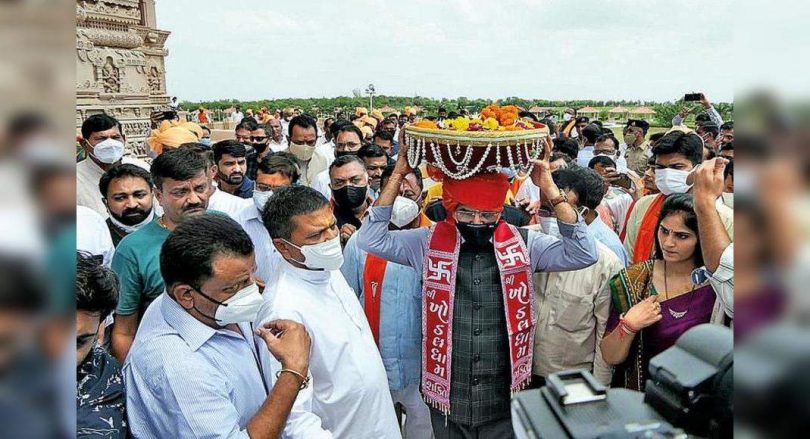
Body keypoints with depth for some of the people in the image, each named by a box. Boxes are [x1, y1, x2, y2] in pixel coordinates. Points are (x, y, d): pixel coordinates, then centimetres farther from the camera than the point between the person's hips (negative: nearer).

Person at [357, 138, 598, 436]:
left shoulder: (523, 245, -6)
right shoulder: (430, 243, -6)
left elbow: (584, 253, -16)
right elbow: (371, 239, -12)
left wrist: (549, 187, -20)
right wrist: (398, 174, -15)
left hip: (505, 401, 0)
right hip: (447, 399, 0)